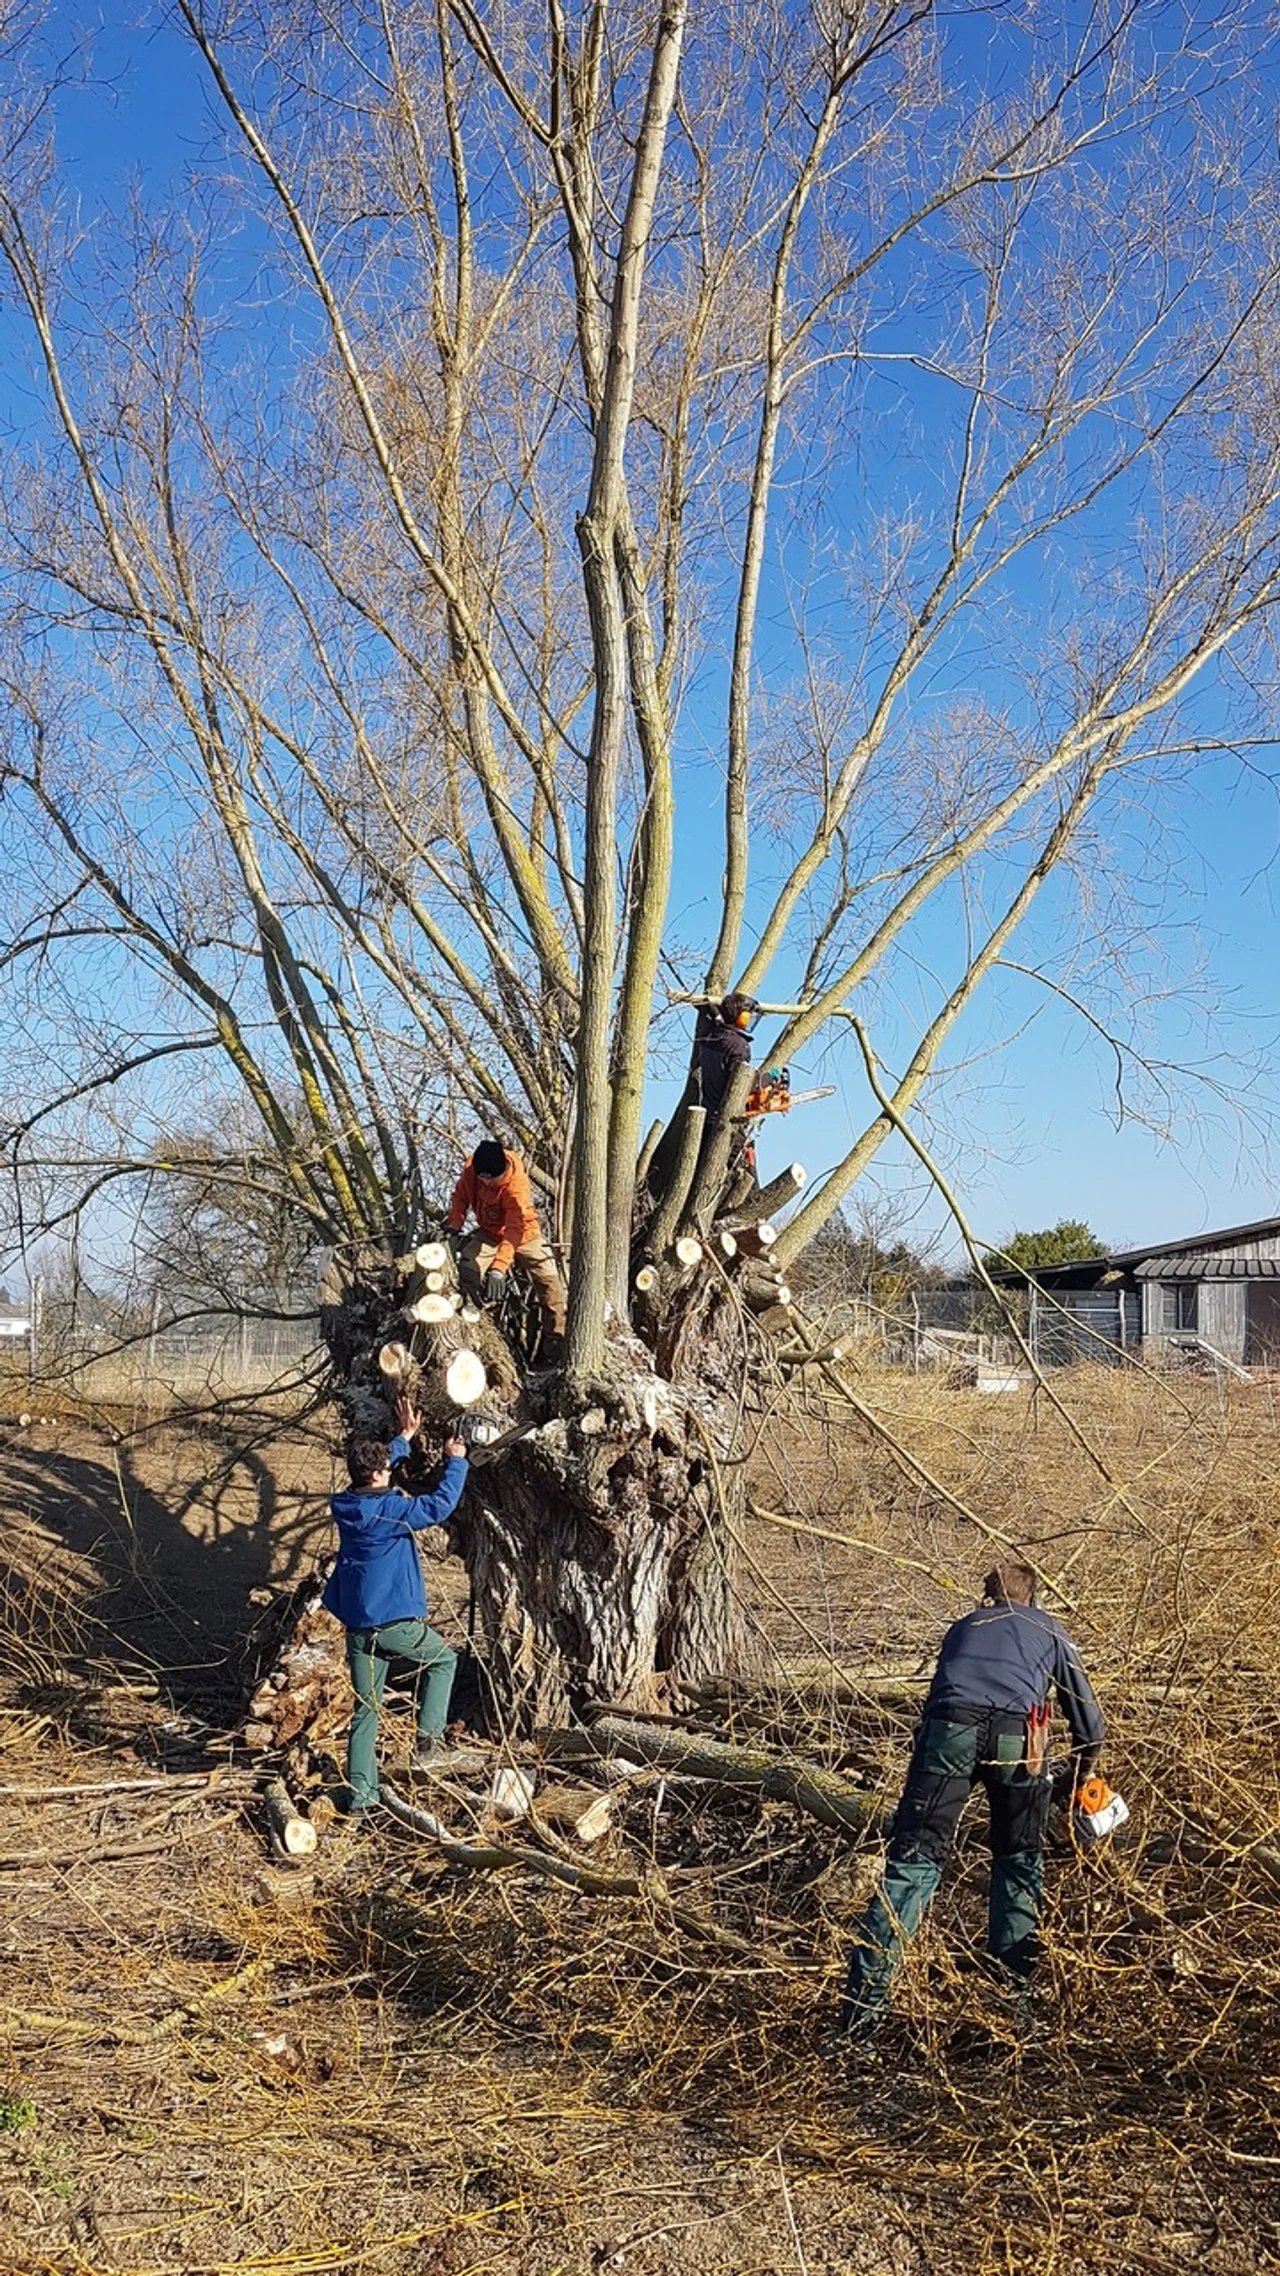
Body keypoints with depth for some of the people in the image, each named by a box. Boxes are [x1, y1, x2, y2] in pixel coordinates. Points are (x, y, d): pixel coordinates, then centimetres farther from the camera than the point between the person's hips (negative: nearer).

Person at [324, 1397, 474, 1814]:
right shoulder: (388, 1510, -17)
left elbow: (372, 1470, 23)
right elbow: (440, 1506, -16)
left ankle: (360, 1796, 12)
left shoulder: (346, 1505, 5)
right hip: (394, 1622, -7)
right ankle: (428, 1744, 10)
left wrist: (404, 1437, 30)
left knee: (365, 1710, 12)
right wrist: (455, 1461, -2)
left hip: (357, 1626, 7)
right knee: (443, 1659, 19)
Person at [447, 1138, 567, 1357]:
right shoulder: (471, 1168, -22)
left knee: (550, 1282, -14)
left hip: (524, 1235, -4)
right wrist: (454, 1226, -16)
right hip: (489, 1234, 4)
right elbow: (461, 1195, -2)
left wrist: (499, 1268, -54)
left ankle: (558, 1342, -8)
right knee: (466, 1268, -18)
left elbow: (514, 1230, -45)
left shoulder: (516, 1184, -38)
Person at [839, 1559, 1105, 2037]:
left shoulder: (962, 1628, 35)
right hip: (1016, 1735, 0)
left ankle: (865, 1998, -10)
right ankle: (1014, 1985, 18)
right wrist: (1083, 1773, 52)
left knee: (913, 1859, -1)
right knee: (1019, 1862, 21)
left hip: (949, 1728, 0)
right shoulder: (1049, 1630, 31)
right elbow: (1085, 1714, 35)